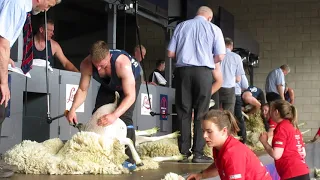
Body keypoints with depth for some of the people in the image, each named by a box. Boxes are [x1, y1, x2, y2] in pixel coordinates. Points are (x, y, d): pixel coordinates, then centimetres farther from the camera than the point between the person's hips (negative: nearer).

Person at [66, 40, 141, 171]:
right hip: (108, 84, 5)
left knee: (124, 117, -22)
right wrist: (73, 109, -35)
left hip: (131, 80, -5)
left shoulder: (123, 64, -44)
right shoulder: (86, 65, -31)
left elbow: (130, 96, -43)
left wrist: (114, 115, -56)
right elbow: (82, 90, -18)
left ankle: (130, 159, -21)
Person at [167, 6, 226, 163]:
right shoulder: (214, 29, 6)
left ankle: (184, 152, 7)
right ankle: (198, 153, 0)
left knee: (183, 112, 6)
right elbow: (220, 57, 0)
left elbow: (170, 53, 8)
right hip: (203, 71, -2)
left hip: (183, 70, 2)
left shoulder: (181, 26, 11)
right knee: (201, 113, 2)